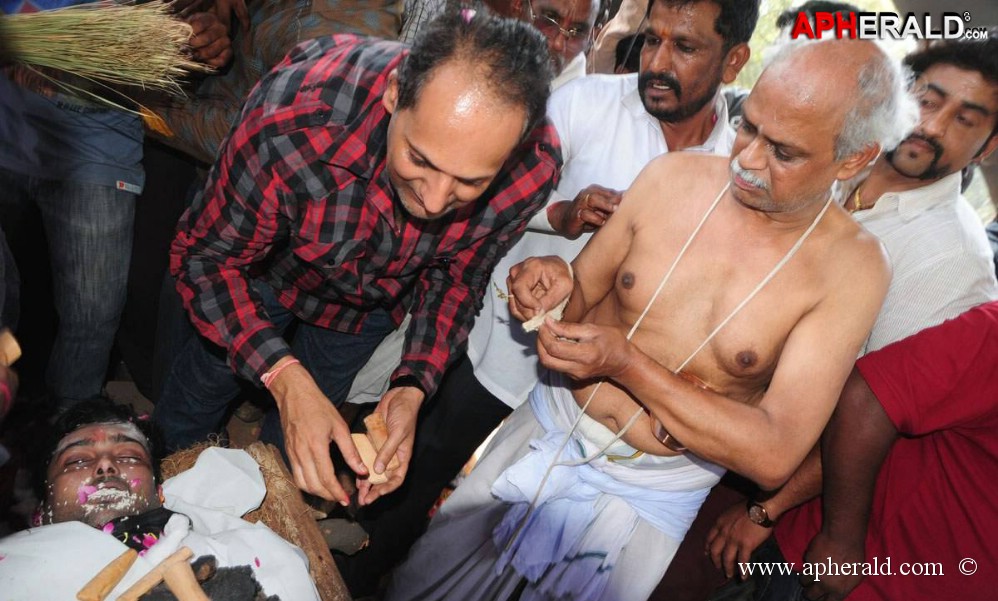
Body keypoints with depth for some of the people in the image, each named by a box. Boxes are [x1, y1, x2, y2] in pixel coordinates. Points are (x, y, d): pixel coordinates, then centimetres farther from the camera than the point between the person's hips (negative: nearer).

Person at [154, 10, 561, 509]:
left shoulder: (533, 168, -36)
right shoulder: (293, 121, -46)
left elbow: (458, 274, -15)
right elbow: (204, 257, -28)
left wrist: (412, 387, -27)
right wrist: (284, 378, -40)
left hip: (375, 296, 2)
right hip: (264, 269, -1)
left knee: (292, 443, 24)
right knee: (197, 398, 24)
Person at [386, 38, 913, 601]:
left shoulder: (853, 267, -17)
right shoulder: (673, 176, -9)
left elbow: (774, 456, -21)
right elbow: (580, 297, 3)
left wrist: (627, 363, -27)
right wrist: (555, 285, -22)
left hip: (648, 493, -2)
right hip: (547, 429, 3)